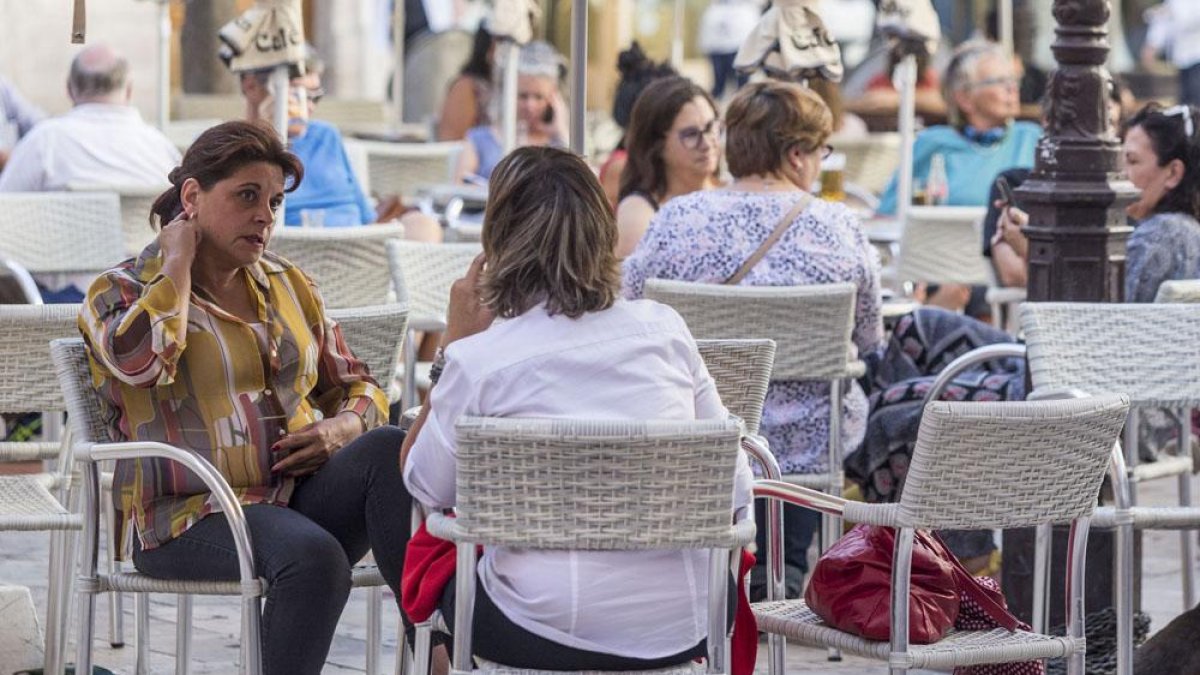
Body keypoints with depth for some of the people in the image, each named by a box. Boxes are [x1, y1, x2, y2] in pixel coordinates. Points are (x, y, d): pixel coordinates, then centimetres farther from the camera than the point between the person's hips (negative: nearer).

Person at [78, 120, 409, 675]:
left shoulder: (290, 286, 20)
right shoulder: (120, 291, 5)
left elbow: (357, 386, 24)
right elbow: (140, 359, -19)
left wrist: (343, 427, -1)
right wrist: (177, 262, -5)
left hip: (298, 497, 5)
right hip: (192, 518, -5)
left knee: (389, 450, -28)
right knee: (313, 555, -37)